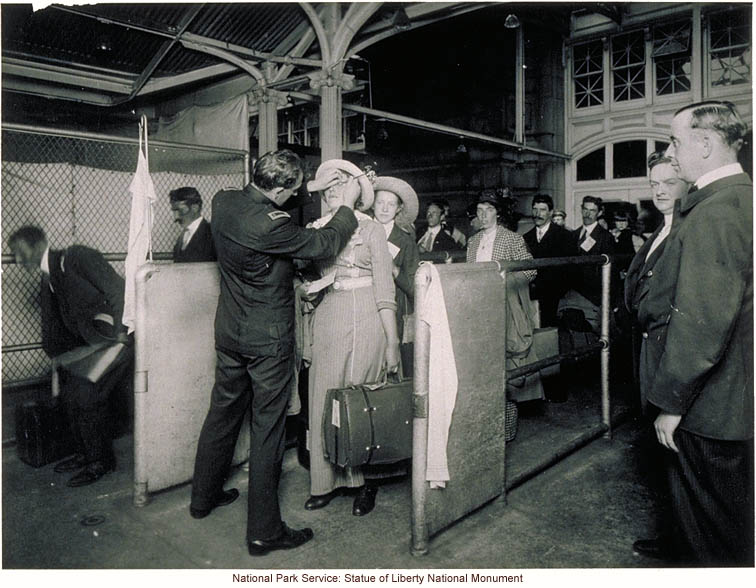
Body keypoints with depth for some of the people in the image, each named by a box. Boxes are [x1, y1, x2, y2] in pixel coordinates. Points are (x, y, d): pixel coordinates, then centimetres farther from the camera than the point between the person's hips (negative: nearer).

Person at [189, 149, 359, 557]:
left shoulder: (224, 201, -2)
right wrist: (347, 206, 2)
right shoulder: (270, 225, -26)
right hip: (267, 340, -8)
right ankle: (264, 531, 15)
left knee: (222, 414, 22)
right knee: (266, 429, 2)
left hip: (229, 333, 8)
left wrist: (310, 188, 13)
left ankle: (204, 496, 41)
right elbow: (324, 244, -14)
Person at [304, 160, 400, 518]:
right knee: (324, 399, 6)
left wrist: (393, 341, -6)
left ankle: (365, 482, 20)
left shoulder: (371, 229, 0)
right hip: (327, 317, 4)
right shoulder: (317, 228, 10)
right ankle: (328, 479, 22)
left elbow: (385, 289, -4)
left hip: (364, 319, -4)